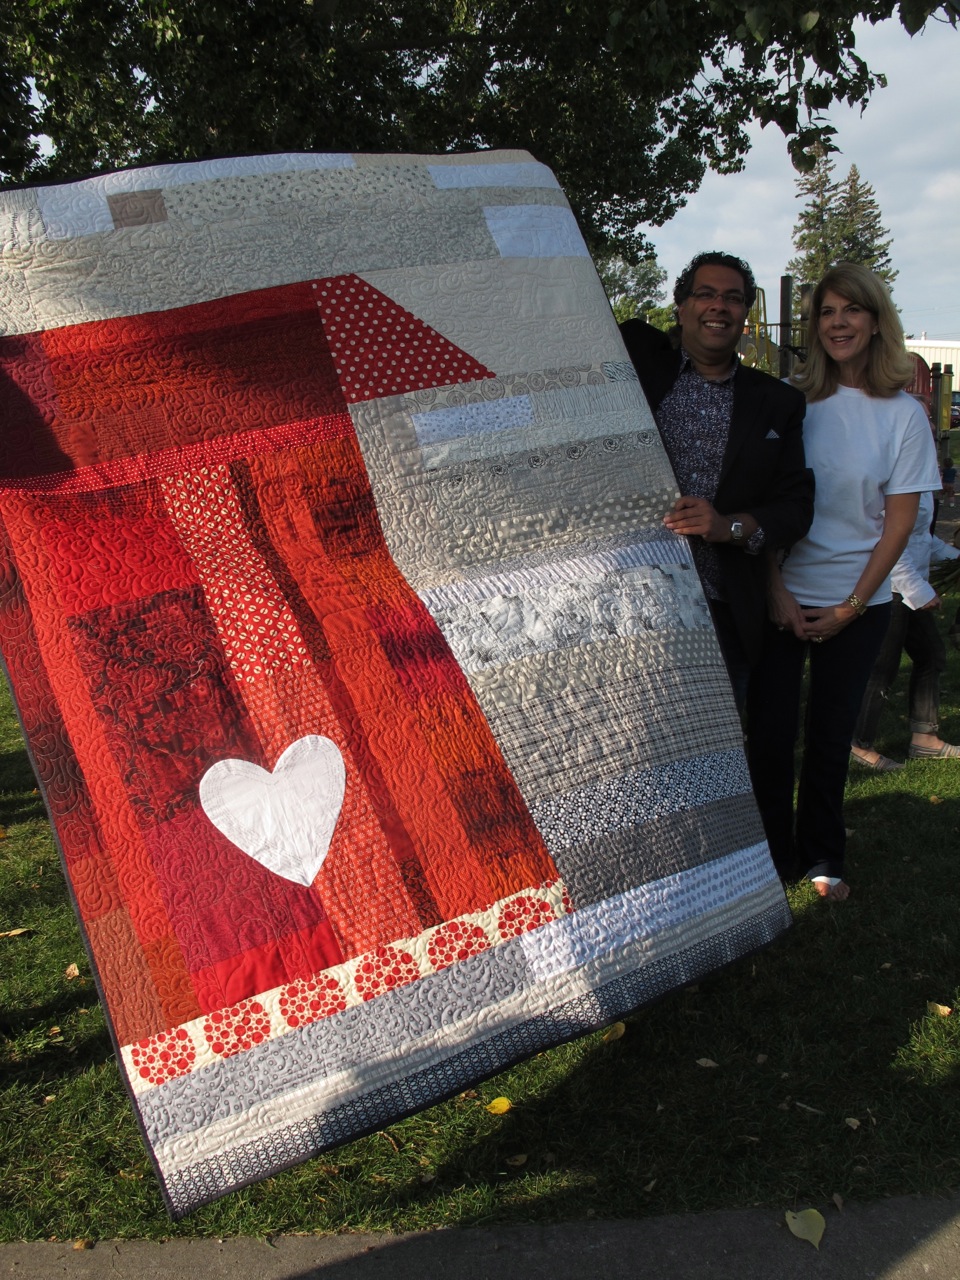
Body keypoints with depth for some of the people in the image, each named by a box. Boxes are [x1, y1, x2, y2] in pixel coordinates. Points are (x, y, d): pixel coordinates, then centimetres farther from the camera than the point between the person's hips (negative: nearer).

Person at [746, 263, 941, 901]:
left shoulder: (903, 415, -1)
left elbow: (900, 522, -1)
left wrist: (851, 606, -6)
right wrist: (776, 590, -8)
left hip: (857, 603, 0)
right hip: (781, 595, 0)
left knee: (831, 734, 10)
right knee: (770, 729, 3)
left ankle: (821, 858, 28)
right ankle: (772, 857, 21)